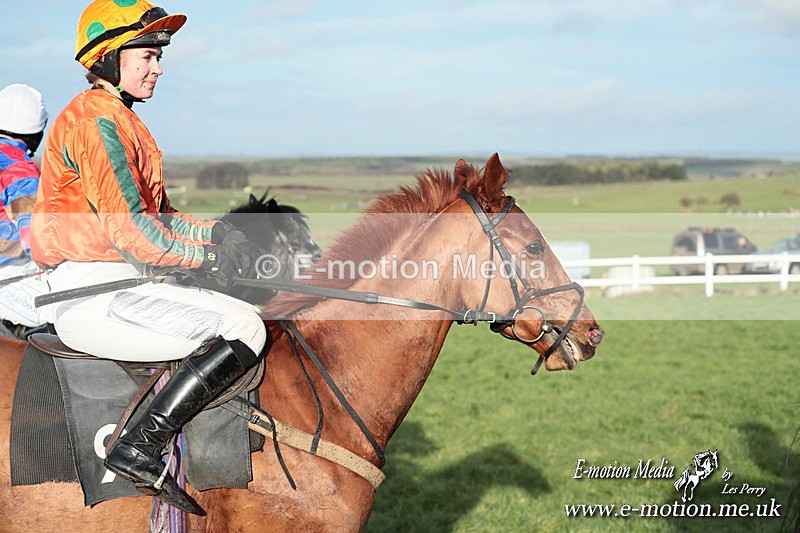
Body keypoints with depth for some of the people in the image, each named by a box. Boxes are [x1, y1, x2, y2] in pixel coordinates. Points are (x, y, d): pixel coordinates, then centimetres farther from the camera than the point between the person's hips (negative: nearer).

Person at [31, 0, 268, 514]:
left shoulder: (118, 120, 20)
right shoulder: (96, 120, -12)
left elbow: (156, 213, 18)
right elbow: (128, 229, -19)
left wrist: (215, 232, 1)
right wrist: (206, 256, -9)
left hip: (114, 284, 11)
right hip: (94, 294, -11)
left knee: (236, 309, 16)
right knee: (245, 326, -19)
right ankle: (140, 448, -21)